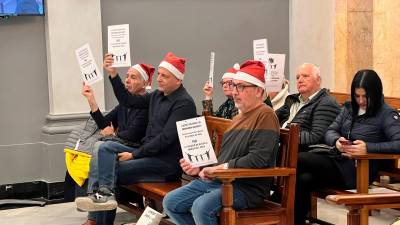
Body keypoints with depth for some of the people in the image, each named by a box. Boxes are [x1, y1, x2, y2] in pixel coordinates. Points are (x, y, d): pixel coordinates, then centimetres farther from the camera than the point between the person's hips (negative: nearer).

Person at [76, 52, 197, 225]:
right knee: (106, 149, -9)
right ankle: (106, 192, -24)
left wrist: (134, 154, -15)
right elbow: (128, 101, 15)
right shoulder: (157, 95, 13)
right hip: (149, 153, 8)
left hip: (167, 162, -8)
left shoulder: (184, 103, -13)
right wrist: (113, 74, 4)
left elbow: (166, 138, -18)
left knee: (113, 170, -15)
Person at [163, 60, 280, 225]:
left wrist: (218, 168, -17)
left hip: (247, 187, -9)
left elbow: (258, 159, -21)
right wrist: (199, 168, 4)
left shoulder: (265, 115, -9)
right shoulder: (238, 118, 21)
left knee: (201, 206, -32)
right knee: (170, 202, 2)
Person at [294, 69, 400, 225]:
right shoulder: (349, 108, 15)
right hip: (337, 159, 6)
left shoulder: (386, 114, -4)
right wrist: (337, 141, -10)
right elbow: (330, 132, 15)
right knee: (303, 180, -26)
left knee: (298, 159, -21)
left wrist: (368, 148, -28)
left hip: (357, 171, -6)